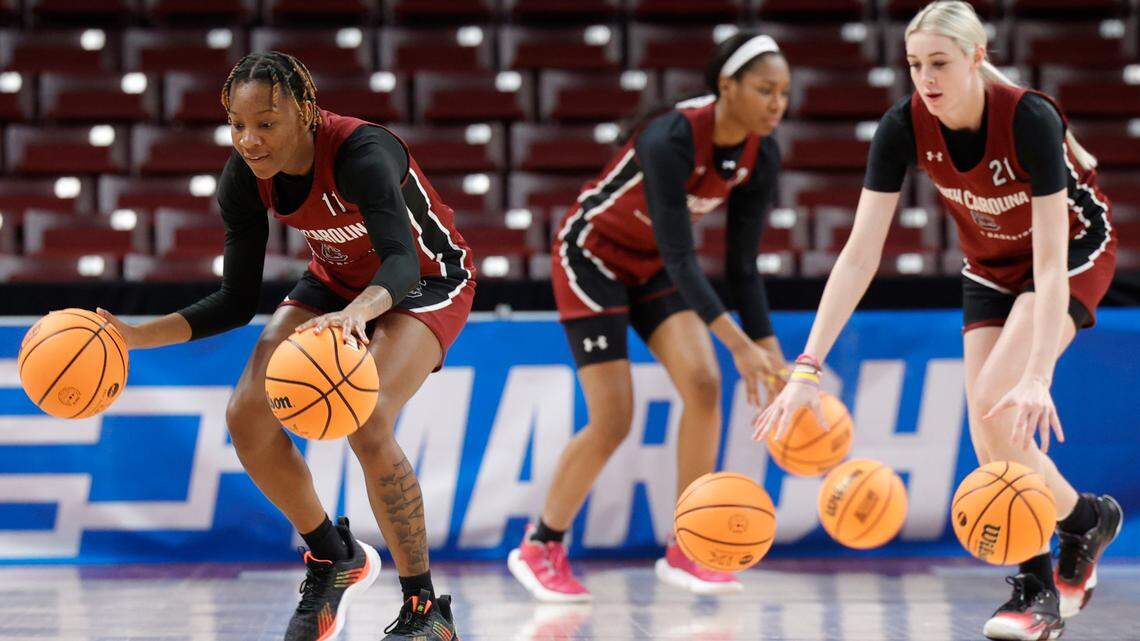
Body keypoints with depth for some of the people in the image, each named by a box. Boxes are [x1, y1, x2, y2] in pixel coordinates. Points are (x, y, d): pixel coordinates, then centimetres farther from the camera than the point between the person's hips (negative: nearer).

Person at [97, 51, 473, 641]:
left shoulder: (360, 153, -35)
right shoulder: (244, 179, -17)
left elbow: (401, 261, -49)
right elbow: (236, 303, -9)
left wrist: (356, 312, -71)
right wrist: (136, 336, -20)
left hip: (427, 281, -6)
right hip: (338, 280, 6)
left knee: (368, 423, -29)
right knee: (249, 417, -11)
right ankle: (333, 560, 14)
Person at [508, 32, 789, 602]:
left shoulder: (761, 157, -12)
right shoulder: (672, 140, -34)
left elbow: (742, 265, -6)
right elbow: (680, 257, -36)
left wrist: (773, 359, -12)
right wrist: (739, 344, -42)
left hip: (653, 265, 6)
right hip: (592, 255, -6)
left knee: (703, 383, -14)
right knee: (612, 420, -11)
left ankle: (684, 553, -4)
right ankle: (538, 548, 10)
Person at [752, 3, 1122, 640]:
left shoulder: (1029, 118, -34)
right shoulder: (905, 126, -22)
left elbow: (1051, 263, -36)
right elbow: (860, 254, -24)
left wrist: (1036, 377, -47)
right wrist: (809, 368, -32)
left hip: (1077, 249, -5)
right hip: (992, 263, 5)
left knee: (997, 406, -23)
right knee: (990, 439, -7)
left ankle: (1084, 519, 1)